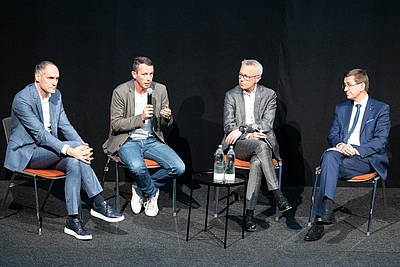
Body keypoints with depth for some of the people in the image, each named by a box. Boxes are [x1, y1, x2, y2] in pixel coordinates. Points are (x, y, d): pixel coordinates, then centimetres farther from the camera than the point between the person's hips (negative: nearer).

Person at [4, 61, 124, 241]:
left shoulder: (56, 95, 4)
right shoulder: (22, 99, -20)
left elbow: (65, 126, 4)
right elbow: (39, 134, -27)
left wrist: (83, 147, -16)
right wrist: (69, 150, -37)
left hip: (47, 149, 7)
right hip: (25, 153, -7)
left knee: (74, 162, -26)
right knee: (73, 151, -29)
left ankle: (73, 220, -24)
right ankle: (99, 204, -24)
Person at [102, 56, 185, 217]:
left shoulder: (160, 90, 1)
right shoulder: (121, 92, -10)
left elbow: (167, 124, 9)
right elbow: (115, 125, -10)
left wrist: (167, 117, -16)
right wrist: (140, 117, -22)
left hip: (152, 140, 4)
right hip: (128, 141, -4)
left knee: (179, 168, -17)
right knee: (137, 167, -36)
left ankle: (140, 188, 5)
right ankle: (151, 194, -2)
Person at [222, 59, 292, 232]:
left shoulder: (269, 95, 5)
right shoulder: (231, 95, 7)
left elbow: (267, 124, -7)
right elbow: (228, 126, -1)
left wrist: (242, 129, -18)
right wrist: (249, 136, -16)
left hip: (262, 142, 0)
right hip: (239, 145, 0)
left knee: (257, 162, -35)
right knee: (261, 146, -36)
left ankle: (249, 213, -34)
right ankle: (277, 194, -33)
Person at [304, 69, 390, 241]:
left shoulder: (381, 109, 5)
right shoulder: (341, 108, 21)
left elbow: (380, 141, -5)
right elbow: (332, 135, 14)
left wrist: (355, 149, -19)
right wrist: (339, 145, -11)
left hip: (367, 158, -4)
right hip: (341, 153, 4)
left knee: (329, 166, -33)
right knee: (330, 155, -35)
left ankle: (320, 219, -37)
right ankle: (327, 209, -48)